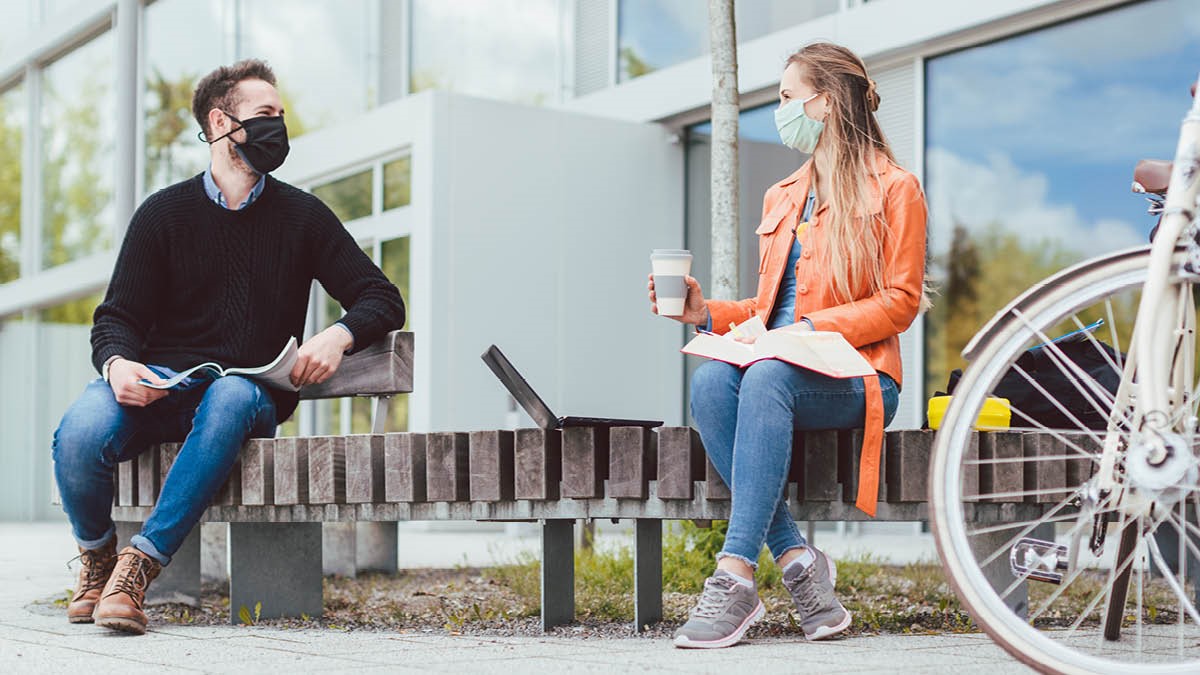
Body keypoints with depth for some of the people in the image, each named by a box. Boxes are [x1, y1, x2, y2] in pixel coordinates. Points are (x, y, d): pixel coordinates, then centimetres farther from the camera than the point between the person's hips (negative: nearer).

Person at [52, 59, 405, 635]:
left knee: (230, 398, -38)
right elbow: (117, 317, 6)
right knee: (79, 434, -30)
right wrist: (118, 364, -19)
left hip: (252, 390, 0)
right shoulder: (164, 213, 9)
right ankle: (97, 559, 2)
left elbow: (382, 300, 10)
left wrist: (338, 335, -13)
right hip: (162, 386, 0)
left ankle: (140, 564, -32)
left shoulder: (302, 215, 11)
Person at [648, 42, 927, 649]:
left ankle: (735, 577, -42)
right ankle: (796, 562, -31)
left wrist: (815, 327, -17)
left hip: (857, 377, -5)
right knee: (710, 381, -30)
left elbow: (900, 302, -5)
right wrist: (707, 312, 5)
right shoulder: (782, 197, 25)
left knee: (767, 378, -38)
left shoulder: (894, 189, 4)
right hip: (779, 364, 6)